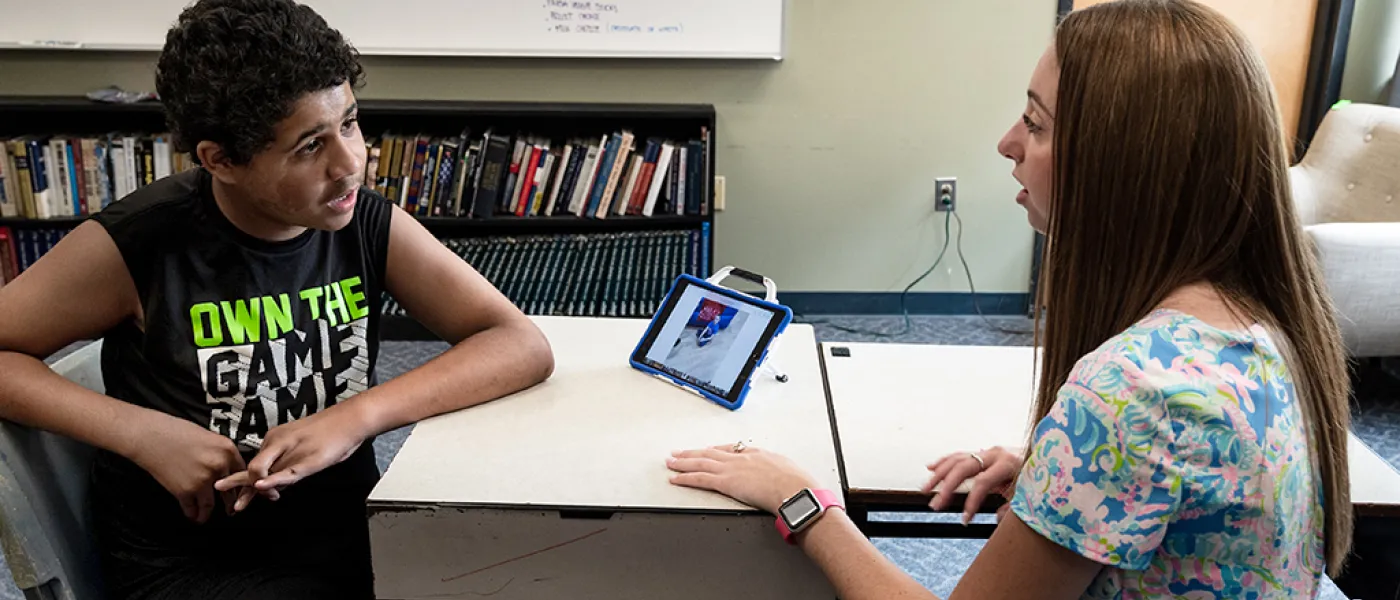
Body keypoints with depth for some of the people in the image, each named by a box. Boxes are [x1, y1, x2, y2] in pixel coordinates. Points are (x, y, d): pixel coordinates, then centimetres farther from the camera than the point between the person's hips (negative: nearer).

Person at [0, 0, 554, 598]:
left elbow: (524, 347, -12)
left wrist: (356, 416, -25)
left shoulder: (370, 226, -6)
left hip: (348, 529, 4)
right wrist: (144, 434, -18)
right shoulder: (135, 245, -13)